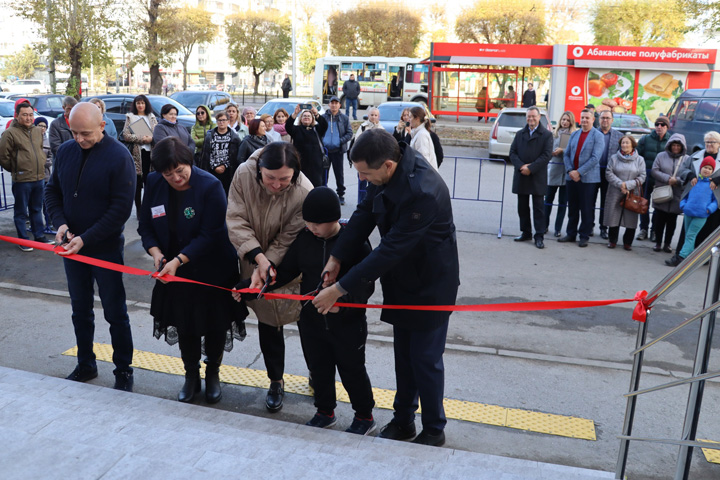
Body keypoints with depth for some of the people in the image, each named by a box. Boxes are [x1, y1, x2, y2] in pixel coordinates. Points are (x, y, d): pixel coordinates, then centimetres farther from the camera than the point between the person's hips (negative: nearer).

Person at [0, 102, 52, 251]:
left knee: (37, 210, 17)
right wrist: (15, 170, 1)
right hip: (21, 180, -6)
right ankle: (23, 240, 13)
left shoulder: (38, 131, 10)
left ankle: (39, 236, 27)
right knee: (21, 212, 5)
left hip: (39, 178, 6)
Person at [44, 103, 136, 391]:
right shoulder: (65, 151, 2)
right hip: (71, 246, 5)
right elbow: (52, 191, 12)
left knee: (115, 313, 5)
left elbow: (121, 208, -17)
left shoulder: (118, 156, -14)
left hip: (106, 248, -5)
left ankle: (123, 370, 18)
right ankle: (85, 365, 32)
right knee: (80, 310, 16)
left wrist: (87, 238, -20)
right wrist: (60, 222, -7)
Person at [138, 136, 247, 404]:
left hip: (213, 271, -4)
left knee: (214, 326, 10)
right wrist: (156, 252, -17)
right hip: (174, 271, 4)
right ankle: (191, 376, 35)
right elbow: (146, 226, 1)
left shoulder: (210, 186, -21)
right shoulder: (154, 184, -6)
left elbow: (210, 236, -23)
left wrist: (178, 260, -28)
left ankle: (213, 374, 34)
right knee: (184, 326, 15)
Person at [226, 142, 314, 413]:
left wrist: (266, 266, -30)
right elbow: (236, 220, -19)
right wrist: (258, 257, -29)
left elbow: (287, 241, -22)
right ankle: (276, 382, 32)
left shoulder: (304, 193, -28)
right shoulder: (244, 174, -21)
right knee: (268, 322, 13)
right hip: (254, 261, 2)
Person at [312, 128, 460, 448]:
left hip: (431, 284, -8)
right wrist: (336, 258, -16)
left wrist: (339, 289, -29)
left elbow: (391, 250, -34)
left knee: (425, 359, 4)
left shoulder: (423, 192, -35)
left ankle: (434, 430, 26)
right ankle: (403, 421, 35)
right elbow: (364, 214, -5)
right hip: (402, 278, 8)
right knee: (403, 353, 18)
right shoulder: (389, 169, -11)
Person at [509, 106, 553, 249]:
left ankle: (539, 236, 3)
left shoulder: (546, 135, -1)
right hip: (521, 176, 4)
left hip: (537, 177, -4)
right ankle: (526, 233, 21)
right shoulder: (520, 134, 12)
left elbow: (546, 155, -9)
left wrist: (530, 168, -16)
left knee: (538, 208, -1)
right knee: (522, 206, 10)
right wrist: (521, 166, -12)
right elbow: (512, 152, 5)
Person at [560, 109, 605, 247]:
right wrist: (570, 170, -7)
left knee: (586, 209, 1)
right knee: (572, 208, 11)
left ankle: (584, 236, 9)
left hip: (587, 178, -5)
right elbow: (566, 154, 9)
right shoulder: (574, 134, 12)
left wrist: (579, 172, -16)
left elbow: (595, 158, -13)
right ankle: (571, 234, 20)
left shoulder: (598, 136, -4)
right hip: (571, 177, 5)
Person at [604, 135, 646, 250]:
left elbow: (642, 176, 0)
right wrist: (620, 184, -14)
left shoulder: (639, 160, 5)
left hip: (632, 193, 0)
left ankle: (627, 242, 14)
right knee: (613, 217, 2)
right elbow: (609, 173, -2)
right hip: (615, 193, 0)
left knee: (631, 219, 0)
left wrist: (628, 184, -13)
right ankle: (612, 241, 16)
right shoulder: (614, 158, 5)